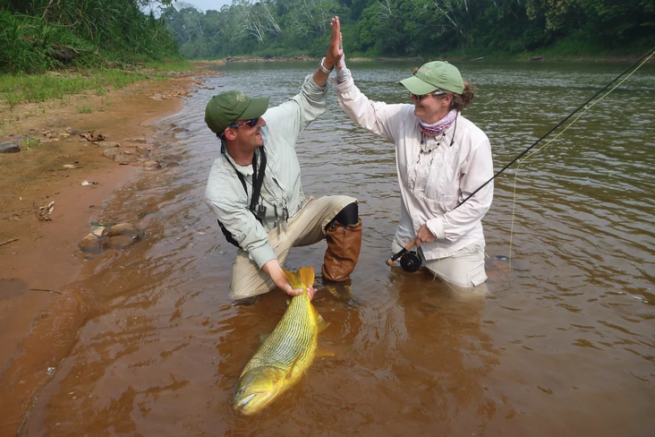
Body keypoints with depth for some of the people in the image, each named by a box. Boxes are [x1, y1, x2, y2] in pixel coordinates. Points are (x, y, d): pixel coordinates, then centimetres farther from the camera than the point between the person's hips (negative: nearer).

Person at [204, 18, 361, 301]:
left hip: (297, 215, 3)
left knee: (345, 207, -24)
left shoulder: (272, 125, -18)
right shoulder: (219, 191, -27)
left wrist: (328, 63, -20)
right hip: (262, 238, -3)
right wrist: (283, 283, -36)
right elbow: (255, 242, -24)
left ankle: (334, 284, -6)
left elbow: (308, 103, -3)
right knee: (244, 295, -25)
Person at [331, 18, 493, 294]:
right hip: (409, 238, 5)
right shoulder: (405, 119, -10)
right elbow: (363, 111, -6)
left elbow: (478, 202, -19)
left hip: (455, 243, -4)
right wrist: (340, 70, -17)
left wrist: (434, 228, -16)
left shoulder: (473, 141, -24)